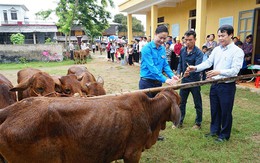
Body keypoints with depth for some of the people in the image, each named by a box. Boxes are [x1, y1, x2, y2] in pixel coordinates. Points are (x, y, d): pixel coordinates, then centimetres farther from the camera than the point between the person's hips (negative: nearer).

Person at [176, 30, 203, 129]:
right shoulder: (182, 50, 2)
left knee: (197, 103, 10)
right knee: (181, 102, 12)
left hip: (194, 81, -5)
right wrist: (178, 73, -4)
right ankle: (179, 121, 26)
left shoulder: (198, 53, -16)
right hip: (184, 80, 5)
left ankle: (198, 123, 26)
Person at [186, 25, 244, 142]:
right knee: (214, 109, 17)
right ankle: (214, 130, 35)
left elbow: (235, 70, -20)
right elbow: (208, 62, -1)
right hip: (215, 84, 5)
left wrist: (219, 72, -34)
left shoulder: (237, 51, -11)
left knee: (226, 111, 7)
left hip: (227, 86, -5)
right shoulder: (216, 49, 7)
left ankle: (224, 135, 26)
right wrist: (195, 68, -17)